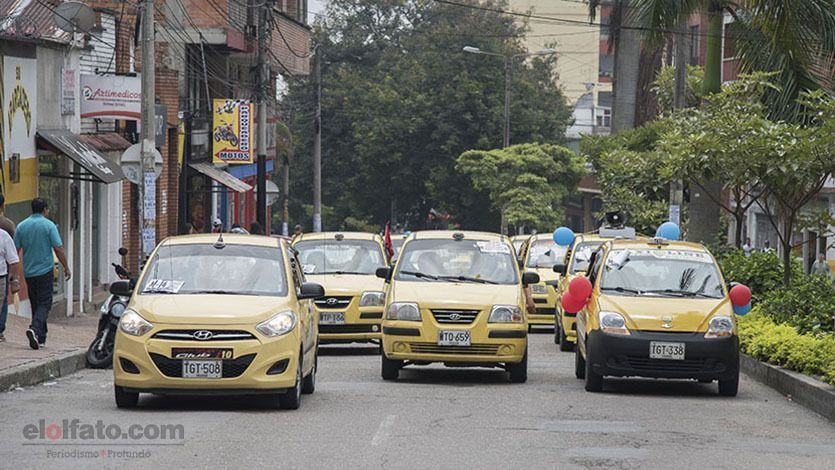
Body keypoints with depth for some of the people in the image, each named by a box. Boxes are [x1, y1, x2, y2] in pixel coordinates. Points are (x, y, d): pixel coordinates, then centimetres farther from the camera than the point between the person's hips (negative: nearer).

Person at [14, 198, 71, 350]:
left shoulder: (21, 226, 4)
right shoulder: (49, 225, -7)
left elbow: (16, 250, 5)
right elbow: (58, 249, -9)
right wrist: (66, 268, 0)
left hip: (28, 271, 4)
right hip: (45, 269, -4)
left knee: (35, 303, 13)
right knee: (44, 303, -4)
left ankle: (41, 338, 14)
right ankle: (35, 329, -28)